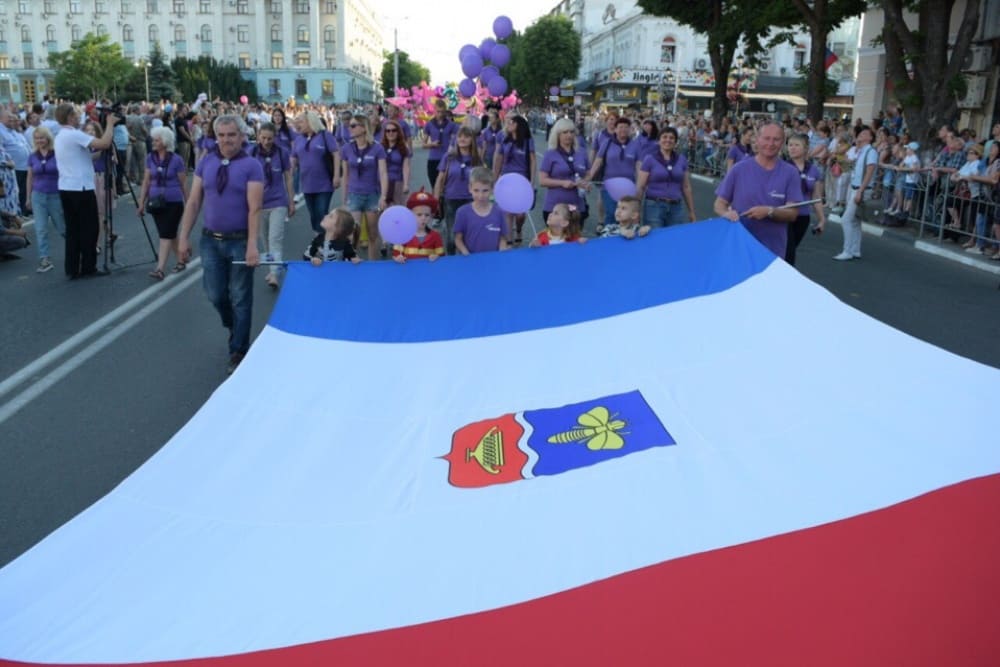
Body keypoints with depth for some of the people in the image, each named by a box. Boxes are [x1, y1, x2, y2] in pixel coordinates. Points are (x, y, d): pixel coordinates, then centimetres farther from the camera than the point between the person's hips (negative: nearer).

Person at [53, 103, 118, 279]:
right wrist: (110, 123, -9)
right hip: (81, 189, -9)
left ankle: (72, 269, 9)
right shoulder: (74, 134, -14)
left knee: (72, 229, 9)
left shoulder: (60, 136, 16)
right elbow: (104, 143, -24)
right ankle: (88, 267, 4)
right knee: (89, 229, 0)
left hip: (66, 188, 9)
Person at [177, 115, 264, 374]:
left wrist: (252, 245, -21)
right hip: (210, 240, 4)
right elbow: (193, 202, 6)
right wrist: (184, 237, 1)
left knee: (240, 298, 5)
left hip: (239, 241, -4)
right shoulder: (206, 163, 5)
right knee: (215, 294, 10)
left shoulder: (251, 166, -8)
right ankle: (235, 329, 40)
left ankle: (238, 351, 18)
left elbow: (254, 209, -14)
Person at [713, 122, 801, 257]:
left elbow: (792, 213, -4)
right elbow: (720, 203, 3)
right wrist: (726, 213, -20)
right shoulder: (739, 169, 0)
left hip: (772, 251, 0)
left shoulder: (790, 173, 0)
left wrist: (769, 212, -23)